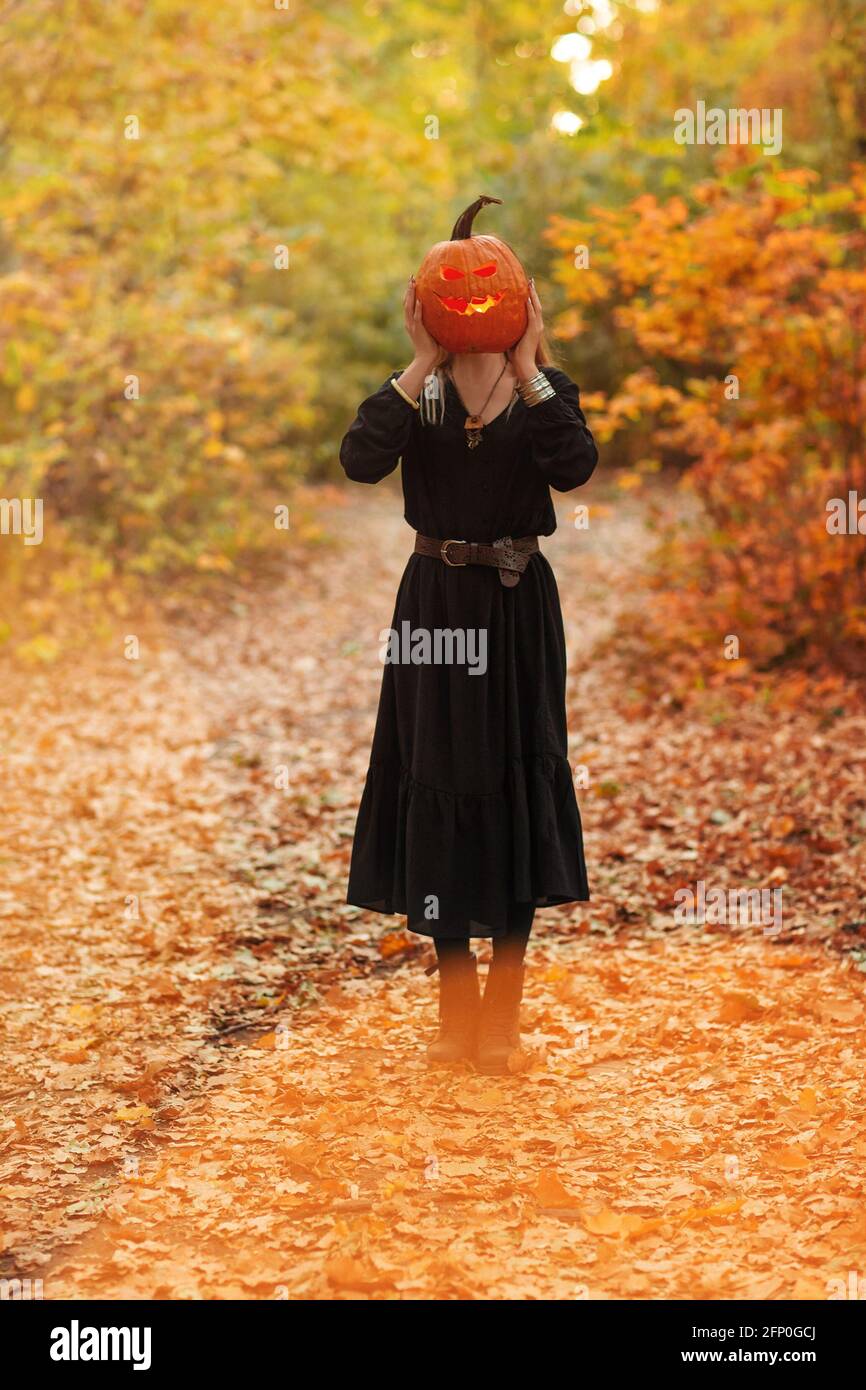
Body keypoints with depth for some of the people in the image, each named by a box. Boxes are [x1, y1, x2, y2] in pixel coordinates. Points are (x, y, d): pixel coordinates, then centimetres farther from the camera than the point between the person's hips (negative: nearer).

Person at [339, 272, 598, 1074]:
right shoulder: (417, 390, 2)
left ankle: (501, 1016, 11)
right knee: (435, 791, 5)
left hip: (516, 610, -1)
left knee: (516, 793, 1)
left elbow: (573, 468, -20)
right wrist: (422, 363, -18)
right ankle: (455, 1013, 17)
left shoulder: (546, 386, 1)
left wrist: (527, 368, -19)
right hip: (434, 605, 1)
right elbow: (360, 460, -18)